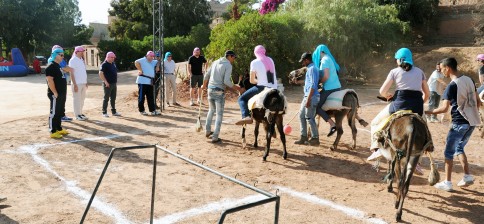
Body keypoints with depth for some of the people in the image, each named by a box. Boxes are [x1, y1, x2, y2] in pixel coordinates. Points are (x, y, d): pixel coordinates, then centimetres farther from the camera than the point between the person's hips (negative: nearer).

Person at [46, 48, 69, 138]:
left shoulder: (58, 66, 17)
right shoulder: (51, 67, -14)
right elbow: (50, 81, -21)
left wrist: (63, 92, 19)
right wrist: (55, 93, -22)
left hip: (61, 93, 10)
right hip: (55, 94, -10)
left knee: (60, 112, 16)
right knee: (54, 112, -4)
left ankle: (59, 128, 26)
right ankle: (53, 131, 1)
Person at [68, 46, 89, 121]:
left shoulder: (82, 60, 14)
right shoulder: (73, 60, -9)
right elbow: (71, 73, -13)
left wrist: (86, 82, 15)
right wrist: (75, 84, -18)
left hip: (83, 83, 8)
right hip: (77, 83, -8)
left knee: (82, 99, 12)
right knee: (77, 99, -3)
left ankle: (80, 113, 21)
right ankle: (77, 115, 3)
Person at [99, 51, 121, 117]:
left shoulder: (113, 64, 14)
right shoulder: (104, 64, -11)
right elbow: (100, 73, -19)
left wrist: (116, 82, 18)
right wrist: (106, 82, -22)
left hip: (114, 83, 8)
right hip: (108, 84, -8)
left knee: (113, 98, 12)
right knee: (106, 98, -1)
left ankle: (114, 112, 20)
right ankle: (104, 112, 5)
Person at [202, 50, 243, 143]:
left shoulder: (215, 62, 12)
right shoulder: (228, 65, -9)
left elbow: (207, 75, 17)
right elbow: (226, 81, -19)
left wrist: (204, 85, 33)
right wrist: (236, 88, -10)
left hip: (210, 89, 7)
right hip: (219, 92, -7)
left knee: (211, 110, 25)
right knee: (219, 114, 2)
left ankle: (207, 131, 30)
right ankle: (215, 137, 1)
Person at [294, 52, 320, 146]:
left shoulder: (312, 69, -15)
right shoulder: (310, 68, 16)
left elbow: (313, 85, -22)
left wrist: (308, 99, -24)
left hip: (311, 97, -11)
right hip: (307, 96, 11)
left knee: (309, 118, -4)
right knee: (302, 115, 15)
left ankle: (315, 138, 7)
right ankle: (303, 137, 22)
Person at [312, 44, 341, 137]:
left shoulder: (324, 60, -11)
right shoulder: (329, 59, 18)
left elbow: (326, 76, -21)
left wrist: (319, 82, -5)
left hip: (330, 88, -10)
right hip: (337, 87, 10)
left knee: (317, 106, -7)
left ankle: (332, 124, -16)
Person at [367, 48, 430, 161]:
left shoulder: (395, 71, 8)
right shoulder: (419, 71, 19)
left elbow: (382, 91, 3)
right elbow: (427, 93, 19)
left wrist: (388, 95, 24)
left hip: (400, 103, -3)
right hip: (417, 107, 4)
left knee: (376, 122, 16)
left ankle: (377, 149, 4)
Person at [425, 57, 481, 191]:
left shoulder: (452, 86, -16)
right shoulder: (469, 80, 7)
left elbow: (444, 108, -21)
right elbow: (478, 102, 13)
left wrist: (428, 112, -9)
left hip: (459, 123, -8)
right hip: (472, 121, 8)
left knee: (449, 152, 3)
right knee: (459, 147, 22)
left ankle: (447, 183, 7)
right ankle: (467, 177, 19)